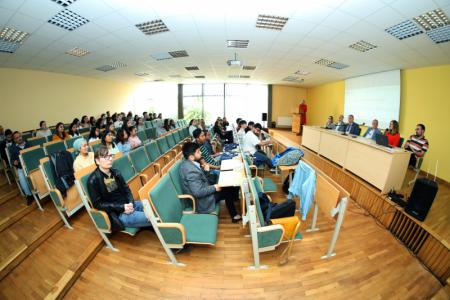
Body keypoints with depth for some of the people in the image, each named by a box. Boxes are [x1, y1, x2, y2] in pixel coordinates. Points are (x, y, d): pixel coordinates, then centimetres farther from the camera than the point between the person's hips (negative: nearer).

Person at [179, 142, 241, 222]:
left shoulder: (188, 163, -1)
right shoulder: (191, 170, -31)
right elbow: (198, 192, -32)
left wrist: (205, 170, -5)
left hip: (202, 190, 9)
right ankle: (234, 216, 18)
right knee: (227, 191, -1)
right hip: (201, 201, -9)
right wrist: (214, 188, -20)